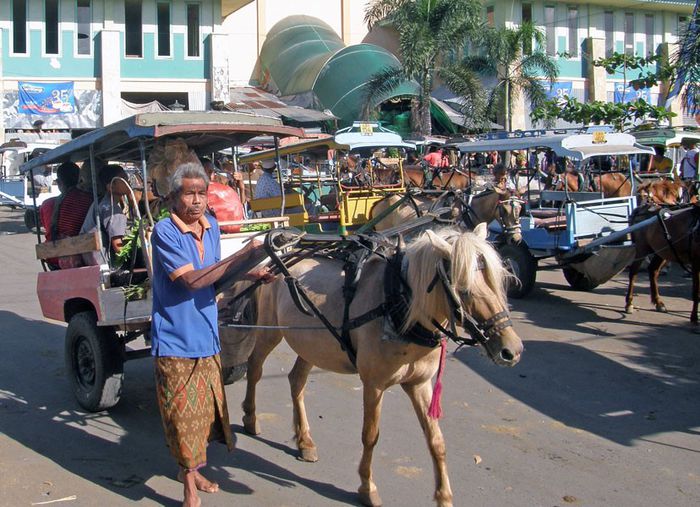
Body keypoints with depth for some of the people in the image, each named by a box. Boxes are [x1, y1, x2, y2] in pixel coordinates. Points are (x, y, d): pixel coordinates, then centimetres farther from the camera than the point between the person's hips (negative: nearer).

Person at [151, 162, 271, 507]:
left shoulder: (211, 226, 4)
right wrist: (245, 255, -27)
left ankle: (190, 468, 38)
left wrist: (250, 275, -3)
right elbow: (192, 280, -25)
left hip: (206, 335, 7)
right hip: (176, 338, -7)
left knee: (205, 405, 18)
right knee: (182, 411, 2)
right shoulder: (164, 232, -17)